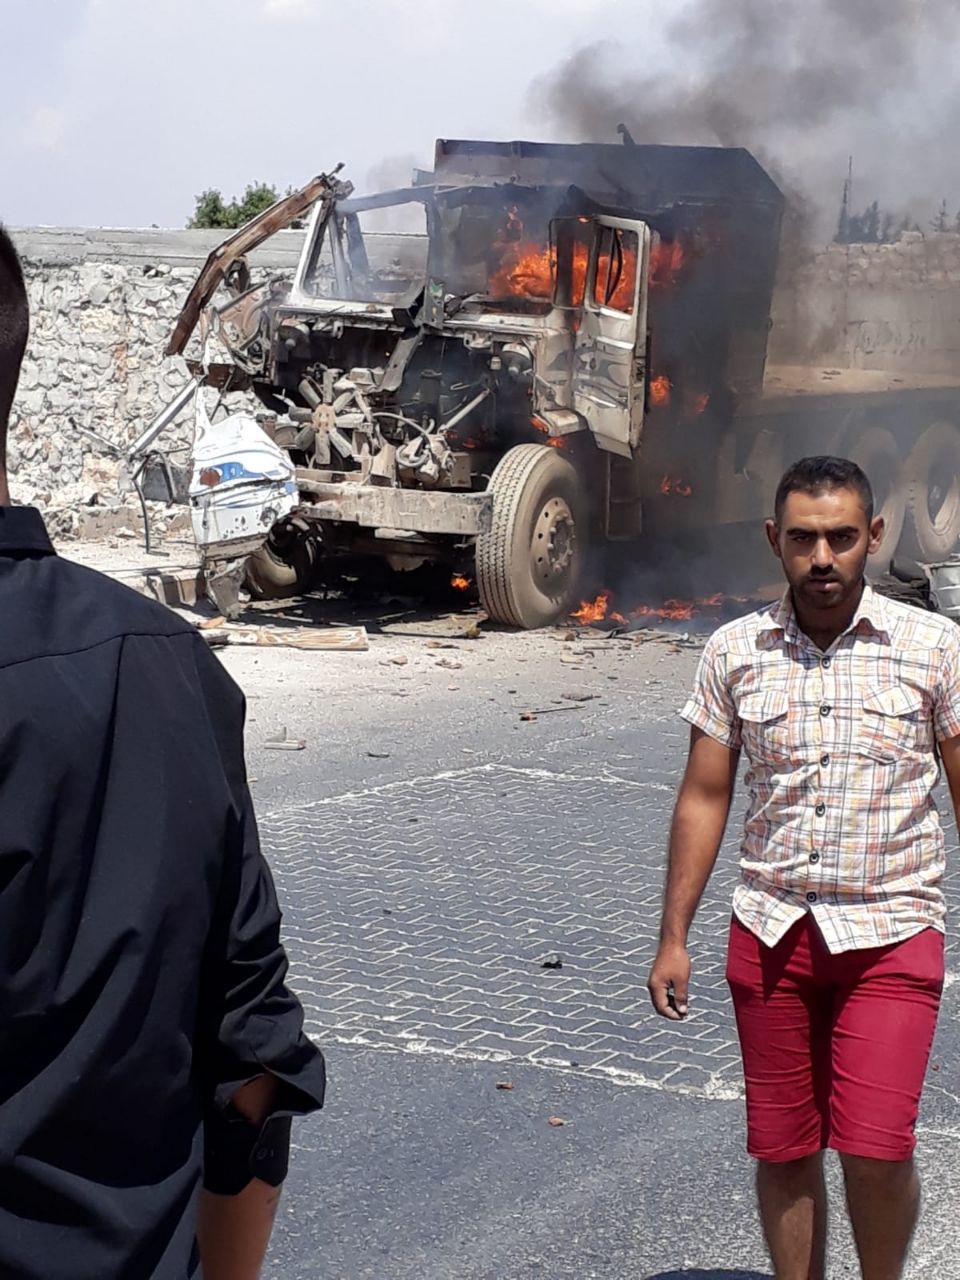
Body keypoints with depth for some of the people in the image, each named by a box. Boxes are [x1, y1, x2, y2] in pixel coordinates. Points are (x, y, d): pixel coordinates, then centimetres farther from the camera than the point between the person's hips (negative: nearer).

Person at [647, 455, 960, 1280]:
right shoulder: (735, 652, 1)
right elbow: (704, 799, 7)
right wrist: (674, 939, 6)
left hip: (890, 934, -2)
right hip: (771, 933, 3)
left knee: (876, 1147, -12)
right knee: (782, 1150, 9)